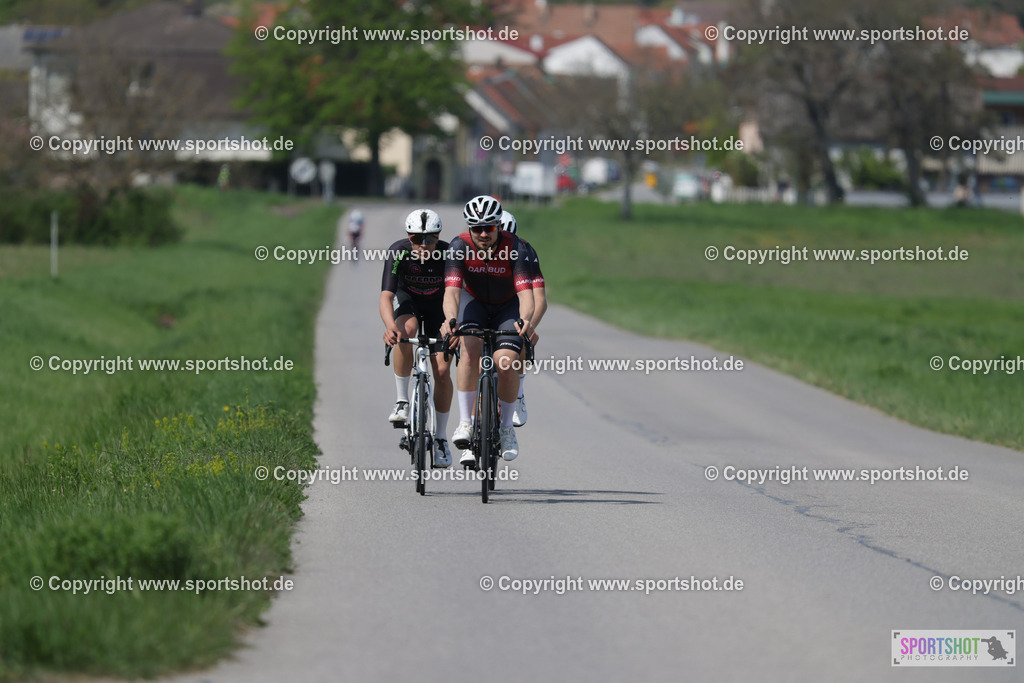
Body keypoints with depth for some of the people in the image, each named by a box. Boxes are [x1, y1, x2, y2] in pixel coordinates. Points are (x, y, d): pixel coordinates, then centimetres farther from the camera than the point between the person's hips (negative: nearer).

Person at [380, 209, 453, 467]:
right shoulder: (398, 252, -29)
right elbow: (386, 296, -36)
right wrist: (390, 326, -55)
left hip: (438, 304, 0)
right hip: (407, 298, 0)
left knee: (442, 371, -11)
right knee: (406, 330, -35)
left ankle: (440, 436, 5)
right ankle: (402, 401, -23)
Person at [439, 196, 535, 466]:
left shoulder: (515, 248, -28)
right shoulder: (460, 247, -25)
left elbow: (526, 292, -36)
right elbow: (452, 291, -35)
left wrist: (525, 320, -57)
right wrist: (450, 320, -55)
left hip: (508, 307, -1)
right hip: (475, 302, 1)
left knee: (506, 362, -22)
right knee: (470, 348, -29)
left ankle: (506, 427, 1)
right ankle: (465, 423, -23)